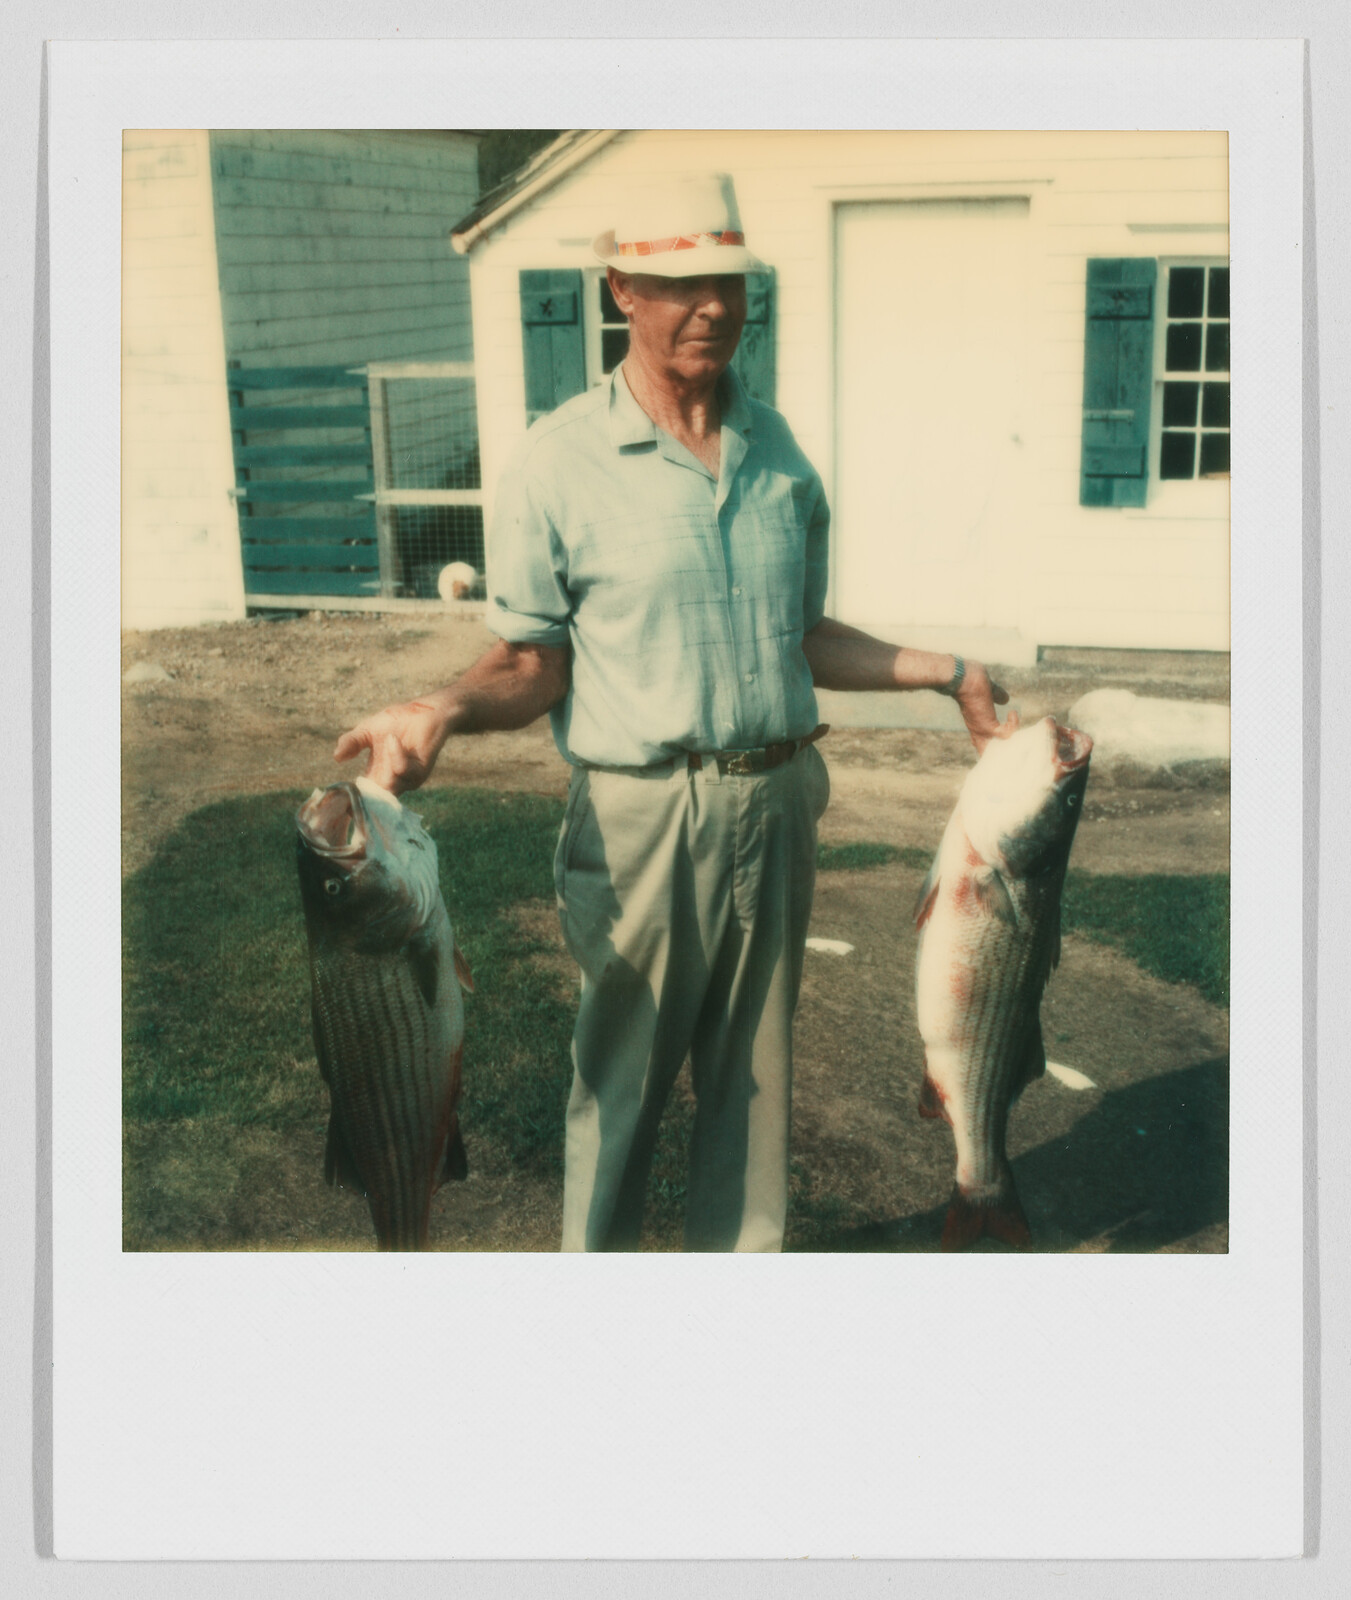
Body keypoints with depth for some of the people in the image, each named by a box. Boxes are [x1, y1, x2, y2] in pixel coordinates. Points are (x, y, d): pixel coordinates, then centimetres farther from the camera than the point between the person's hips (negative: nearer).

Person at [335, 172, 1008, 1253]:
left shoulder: (777, 450, 9)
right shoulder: (563, 461, -7)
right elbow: (533, 664, -7)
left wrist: (944, 671, 14)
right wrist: (440, 712, -25)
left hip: (777, 806, 5)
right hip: (644, 810, -4)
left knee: (753, 1070, 16)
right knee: (622, 1079, 8)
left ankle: (743, 1251, 35)